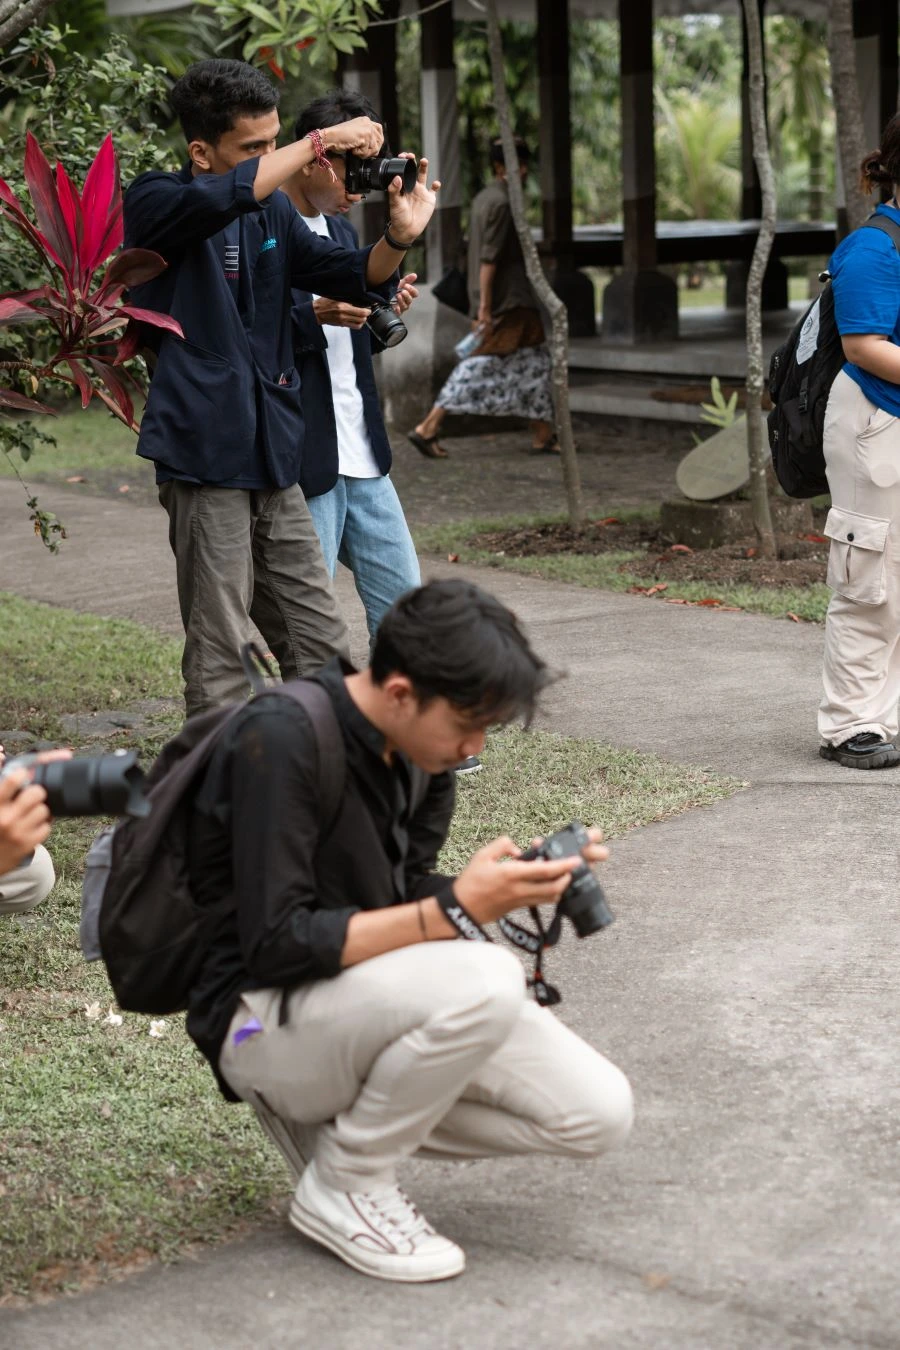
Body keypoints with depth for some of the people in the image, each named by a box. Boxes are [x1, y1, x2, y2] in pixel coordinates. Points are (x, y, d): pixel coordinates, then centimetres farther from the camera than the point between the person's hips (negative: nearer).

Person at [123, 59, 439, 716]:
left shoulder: (274, 211, 13)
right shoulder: (155, 204, -7)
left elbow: (352, 275, 12)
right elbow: (229, 193, -27)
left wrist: (400, 237, -9)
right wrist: (323, 141, -20)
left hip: (274, 460, 7)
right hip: (206, 457, -7)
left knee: (322, 647, 9)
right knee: (219, 659, -3)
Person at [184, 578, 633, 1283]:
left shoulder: (420, 751, 2)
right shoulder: (280, 740, -23)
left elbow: (402, 904, 8)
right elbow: (276, 944, -25)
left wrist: (522, 877, -9)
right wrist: (457, 908, -28)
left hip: (366, 996, 8)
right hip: (264, 1019, -8)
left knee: (600, 1113, -5)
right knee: (486, 982, -34)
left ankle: (333, 1115, 8)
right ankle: (342, 1186, -10)